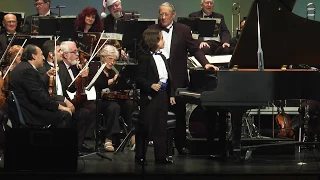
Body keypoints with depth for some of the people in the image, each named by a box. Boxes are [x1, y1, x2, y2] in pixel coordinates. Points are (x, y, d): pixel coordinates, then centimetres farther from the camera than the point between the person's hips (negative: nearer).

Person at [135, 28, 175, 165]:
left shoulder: (162, 58, 15)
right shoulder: (145, 58, -9)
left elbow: (168, 77, 17)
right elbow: (140, 79, -13)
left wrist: (171, 94, 13)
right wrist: (151, 85, -26)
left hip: (162, 96, 7)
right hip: (150, 97, -7)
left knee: (161, 128, 9)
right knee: (145, 128, -2)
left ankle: (161, 156, 15)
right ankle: (140, 156, 6)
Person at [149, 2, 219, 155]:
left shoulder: (183, 30, 3)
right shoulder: (152, 30, 7)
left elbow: (195, 49, 0)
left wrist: (205, 63, -14)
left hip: (177, 79, -1)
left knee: (179, 113, 5)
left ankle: (181, 144, 14)